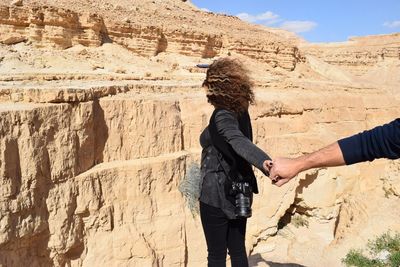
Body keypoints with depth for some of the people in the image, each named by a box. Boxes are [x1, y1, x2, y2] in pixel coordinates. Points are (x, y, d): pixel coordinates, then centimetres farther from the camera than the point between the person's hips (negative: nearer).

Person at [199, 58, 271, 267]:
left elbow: (238, 142, -40)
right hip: (240, 191, 8)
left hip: (218, 194, -8)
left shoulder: (222, 116, -22)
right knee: (238, 250, 17)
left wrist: (266, 163, -58)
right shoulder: (241, 111, 2)